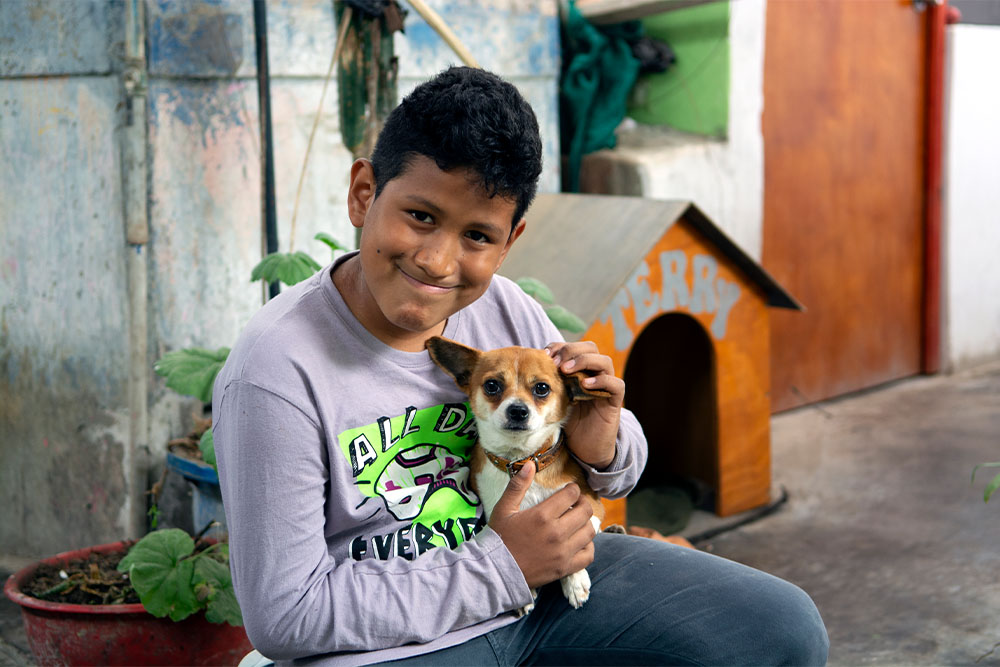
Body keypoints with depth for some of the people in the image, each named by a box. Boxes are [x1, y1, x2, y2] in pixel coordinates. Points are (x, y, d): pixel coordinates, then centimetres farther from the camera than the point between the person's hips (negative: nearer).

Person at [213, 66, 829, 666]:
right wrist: (500, 567, -20)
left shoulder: (511, 313, -4)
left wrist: (604, 449, -15)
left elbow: (619, 476, 11)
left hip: (546, 583, 5)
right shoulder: (276, 373, -20)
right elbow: (284, 615, -19)